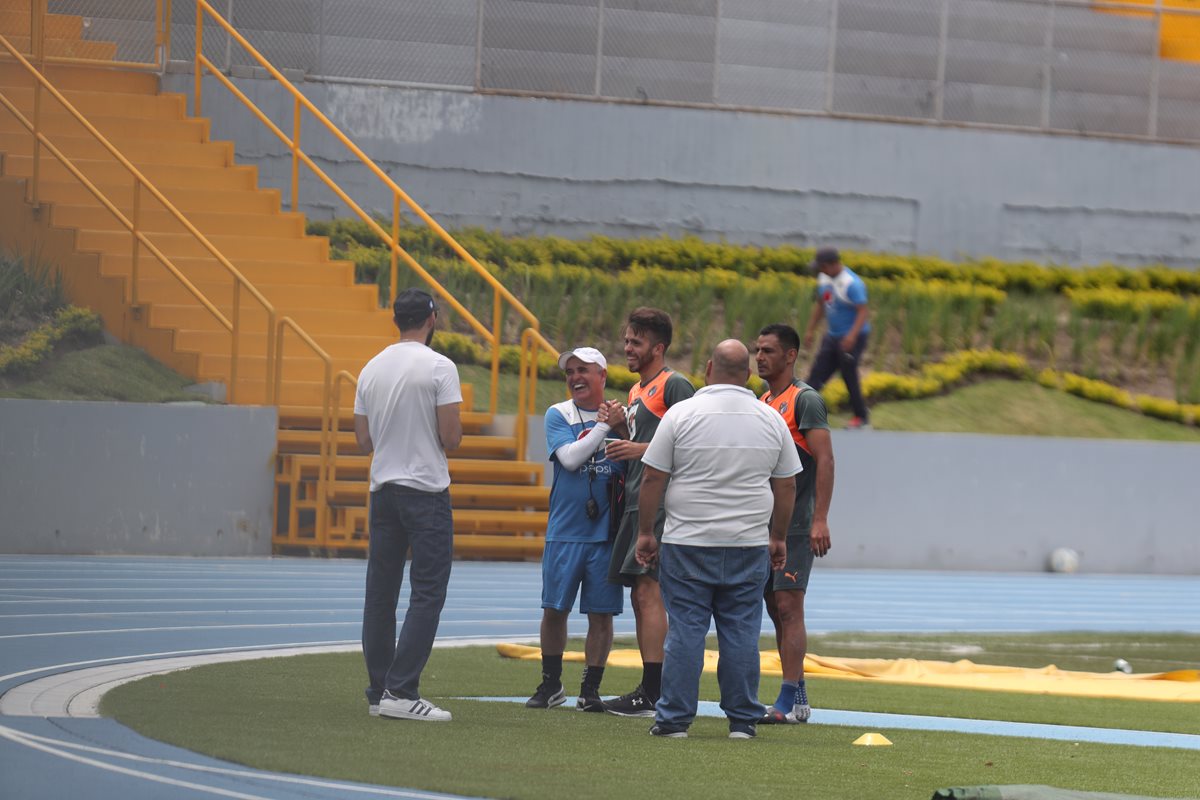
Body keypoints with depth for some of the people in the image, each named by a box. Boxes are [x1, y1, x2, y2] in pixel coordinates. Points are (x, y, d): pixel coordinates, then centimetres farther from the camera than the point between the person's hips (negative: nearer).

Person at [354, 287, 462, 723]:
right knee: (428, 592, -5)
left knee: (381, 593, 10)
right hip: (426, 490, -6)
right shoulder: (438, 368, -10)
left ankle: (379, 691, 13)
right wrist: (455, 427, 10)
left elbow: (363, 439, 12)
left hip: (382, 490, 6)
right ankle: (401, 691, -14)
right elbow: (451, 437, -13)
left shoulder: (372, 369, 8)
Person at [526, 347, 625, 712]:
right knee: (554, 610, 2)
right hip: (564, 531, 0)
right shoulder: (558, 415, 3)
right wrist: (604, 425, -13)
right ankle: (551, 685, 17)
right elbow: (570, 458, -13)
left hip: (606, 531, 0)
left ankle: (590, 689, 11)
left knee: (601, 614, 2)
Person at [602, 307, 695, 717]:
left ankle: (652, 694, -17)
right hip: (636, 503, 10)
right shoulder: (637, 390, 22)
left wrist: (642, 449, -18)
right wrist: (619, 429, 12)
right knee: (640, 597, 9)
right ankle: (649, 689, 12)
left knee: (648, 592, -14)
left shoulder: (674, 385, -7)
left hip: (660, 504, -10)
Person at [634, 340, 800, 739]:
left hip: (688, 543, -2)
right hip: (749, 547, 2)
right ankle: (742, 720, 7)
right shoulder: (771, 420, 5)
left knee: (685, 630, 0)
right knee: (741, 632, 5)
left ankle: (674, 718, 2)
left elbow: (652, 478, -3)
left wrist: (645, 532, 6)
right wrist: (777, 538, 20)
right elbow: (786, 486, 10)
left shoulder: (682, 414, -4)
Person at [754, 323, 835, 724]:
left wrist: (820, 520, -22)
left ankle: (790, 701, -14)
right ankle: (796, 698, 12)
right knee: (776, 609, 8)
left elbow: (825, 459, -15)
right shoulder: (763, 402, 17)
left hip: (795, 524, -9)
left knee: (788, 606, -12)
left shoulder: (805, 399, -9)